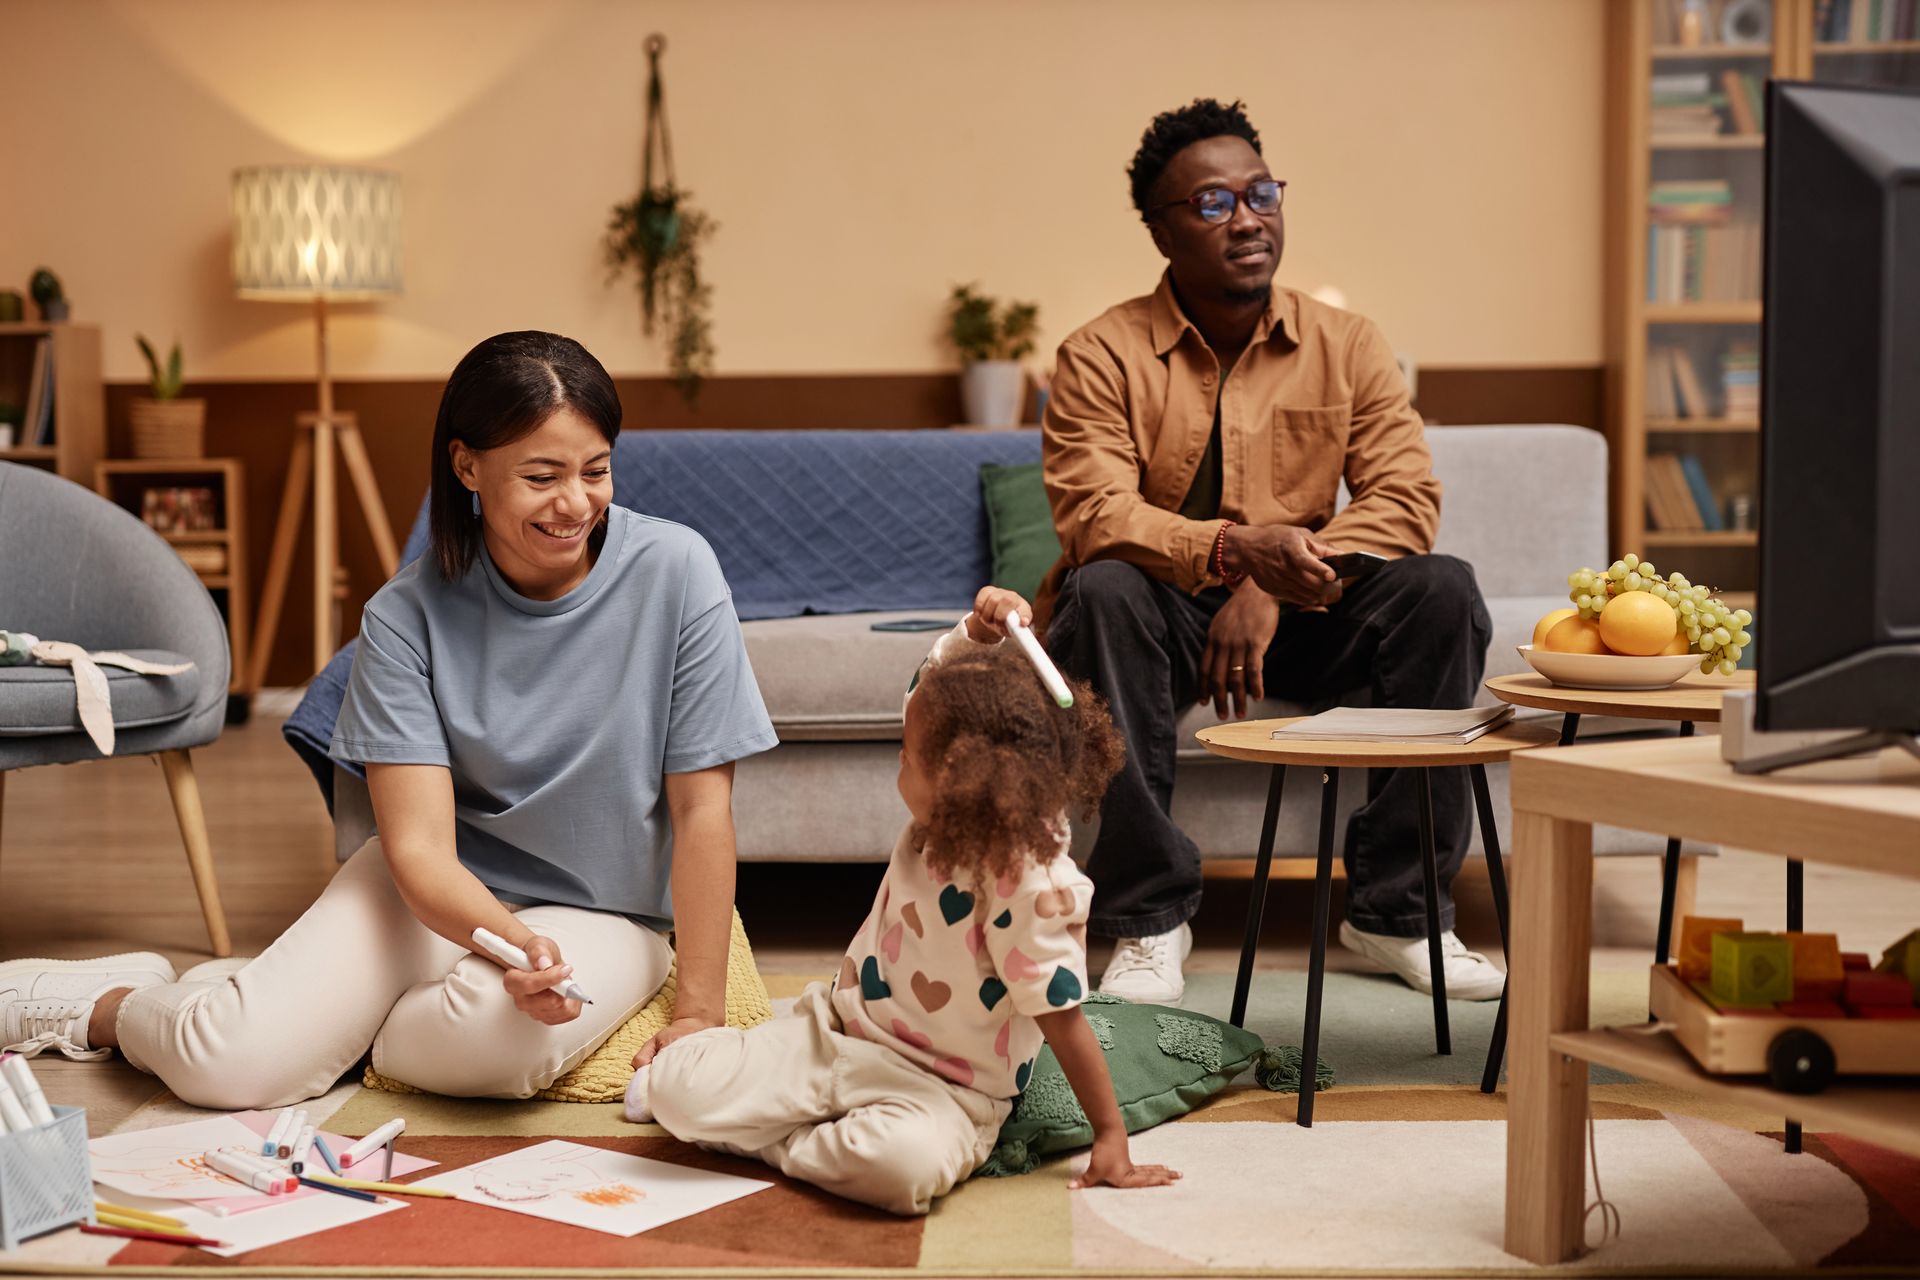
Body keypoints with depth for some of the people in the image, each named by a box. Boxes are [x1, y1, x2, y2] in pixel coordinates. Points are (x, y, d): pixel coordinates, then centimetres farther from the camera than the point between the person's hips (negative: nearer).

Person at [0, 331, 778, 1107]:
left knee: (486, 1040, -34)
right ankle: (119, 1005, 17)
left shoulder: (673, 572, -16)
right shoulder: (406, 618, -13)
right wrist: (512, 943, -38)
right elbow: (419, 846, -17)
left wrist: (700, 1012, -16)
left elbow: (702, 810, -13)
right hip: (444, 891, 1)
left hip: (602, 913, -1)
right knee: (228, 1064, -19)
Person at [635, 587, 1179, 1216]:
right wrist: (979, 628, -17)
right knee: (676, 1086, -14)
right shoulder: (951, 811, -6)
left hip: (942, 1087, -6)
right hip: (837, 1024, 6)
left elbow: (1063, 1019, -19)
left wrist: (1111, 1136, -17)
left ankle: (777, 1145, -12)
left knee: (901, 1163, -41)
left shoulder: (1033, 887, -26)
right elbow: (941, 675, 4)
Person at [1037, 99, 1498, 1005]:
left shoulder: (1344, 345, 3)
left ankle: (1395, 908, -14)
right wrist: (1236, 547, -37)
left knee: (1442, 591, -22)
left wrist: (1274, 589, -23)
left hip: (1294, 619, 3)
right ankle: (1148, 919, -27)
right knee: (1104, 592, -35)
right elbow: (1094, 515, -20)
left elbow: (1407, 500, -8)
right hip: (1164, 615, -2)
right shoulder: (1103, 356, -6)